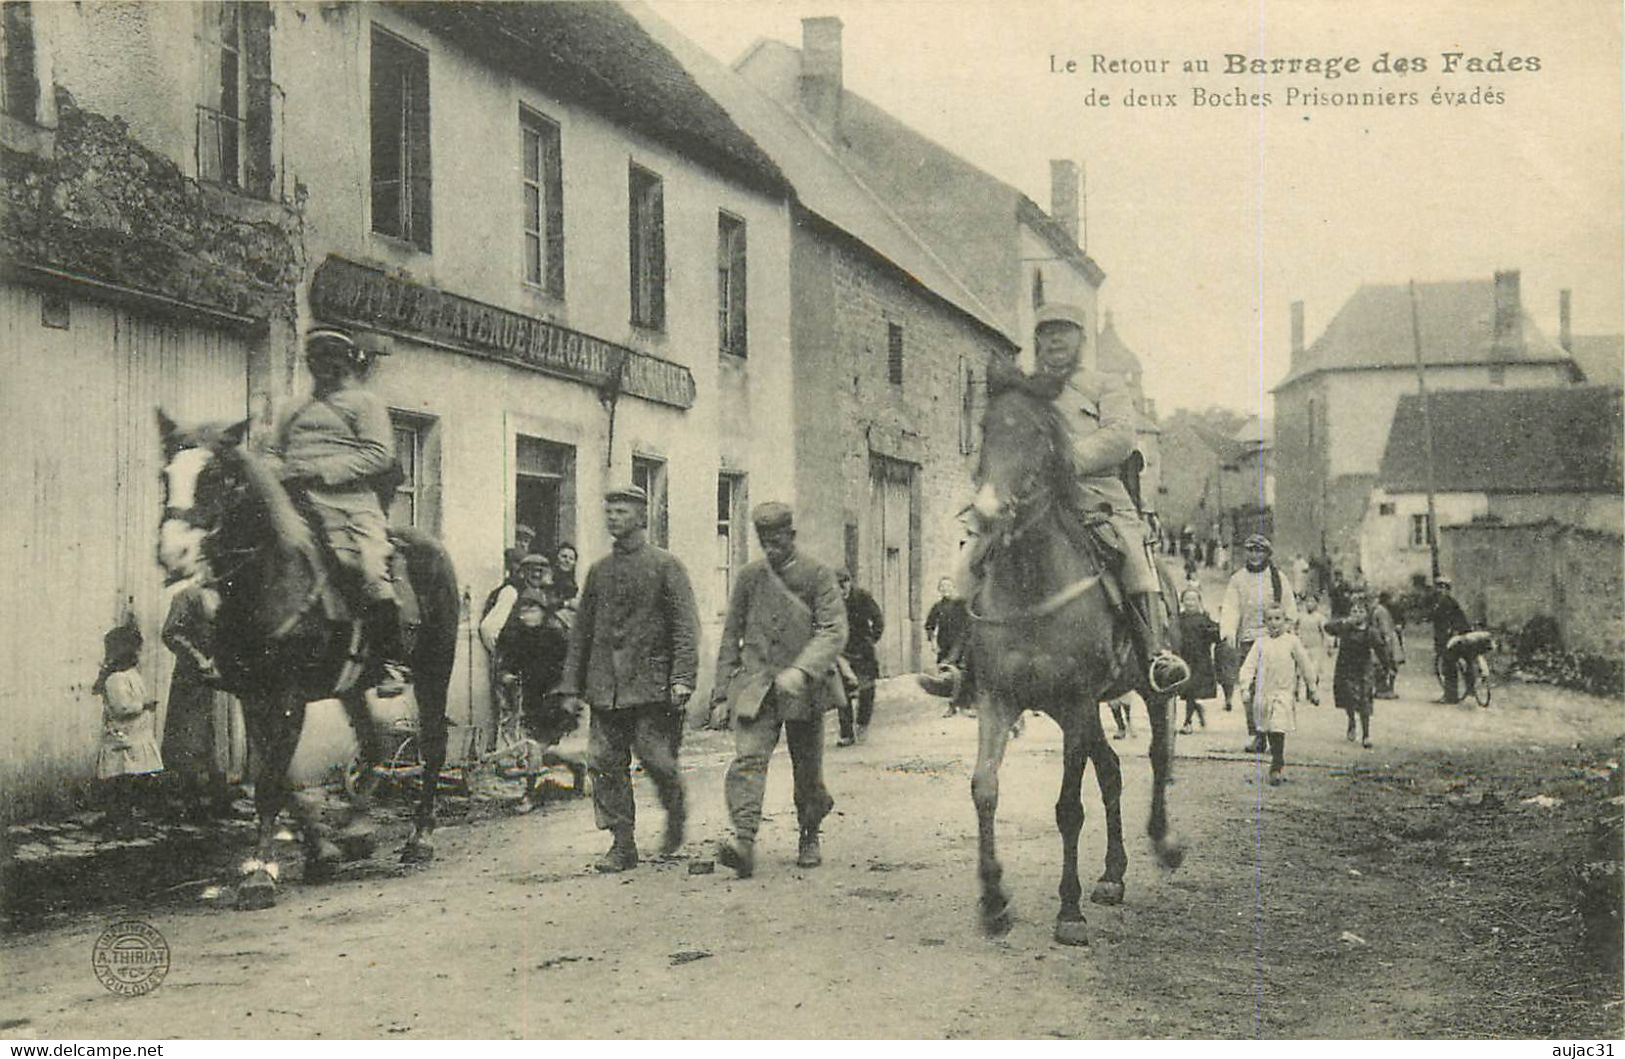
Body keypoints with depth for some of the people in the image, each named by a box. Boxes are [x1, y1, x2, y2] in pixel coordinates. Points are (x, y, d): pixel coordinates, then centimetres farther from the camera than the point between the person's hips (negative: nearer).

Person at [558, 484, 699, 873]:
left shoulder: (665, 565, 0)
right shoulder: (599, 571, 14)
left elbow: (686, 625, -6)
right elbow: (581, 631, 17)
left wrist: (682, 678, -16)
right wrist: (572, 687, 13)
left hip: (651, 683, -5)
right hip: (605, 687, 5)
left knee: (656, 757, -5)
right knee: (605, 761, 0)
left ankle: (676, 815, 25)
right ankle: (622, 844, 8)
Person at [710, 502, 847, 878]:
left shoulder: (818, 575, -2)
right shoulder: (749, 577, 6)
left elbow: (834, 631, -12)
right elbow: (731, 636, 12)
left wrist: (800, 670, -27)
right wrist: (722, 693, 8)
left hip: (804, 690, -1)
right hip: (755, 686, 1)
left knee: (808, 770, 9)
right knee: (748, 758, -19)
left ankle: (810, 838, 31)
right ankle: (744, 840, -30)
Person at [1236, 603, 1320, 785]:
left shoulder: (1291, 642, 2)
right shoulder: (1260, 642, 7)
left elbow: (1305, 666, 9)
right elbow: (1249, 665, 2)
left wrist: (1313, 690, 14)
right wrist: (1245, 688, -10)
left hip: (1284, 693, -3)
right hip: (1263, 693, 3)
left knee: (1278, 731, -15)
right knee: (1270, 733, 9)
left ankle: (1276, 769, -12)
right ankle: (1280, 766, 24)